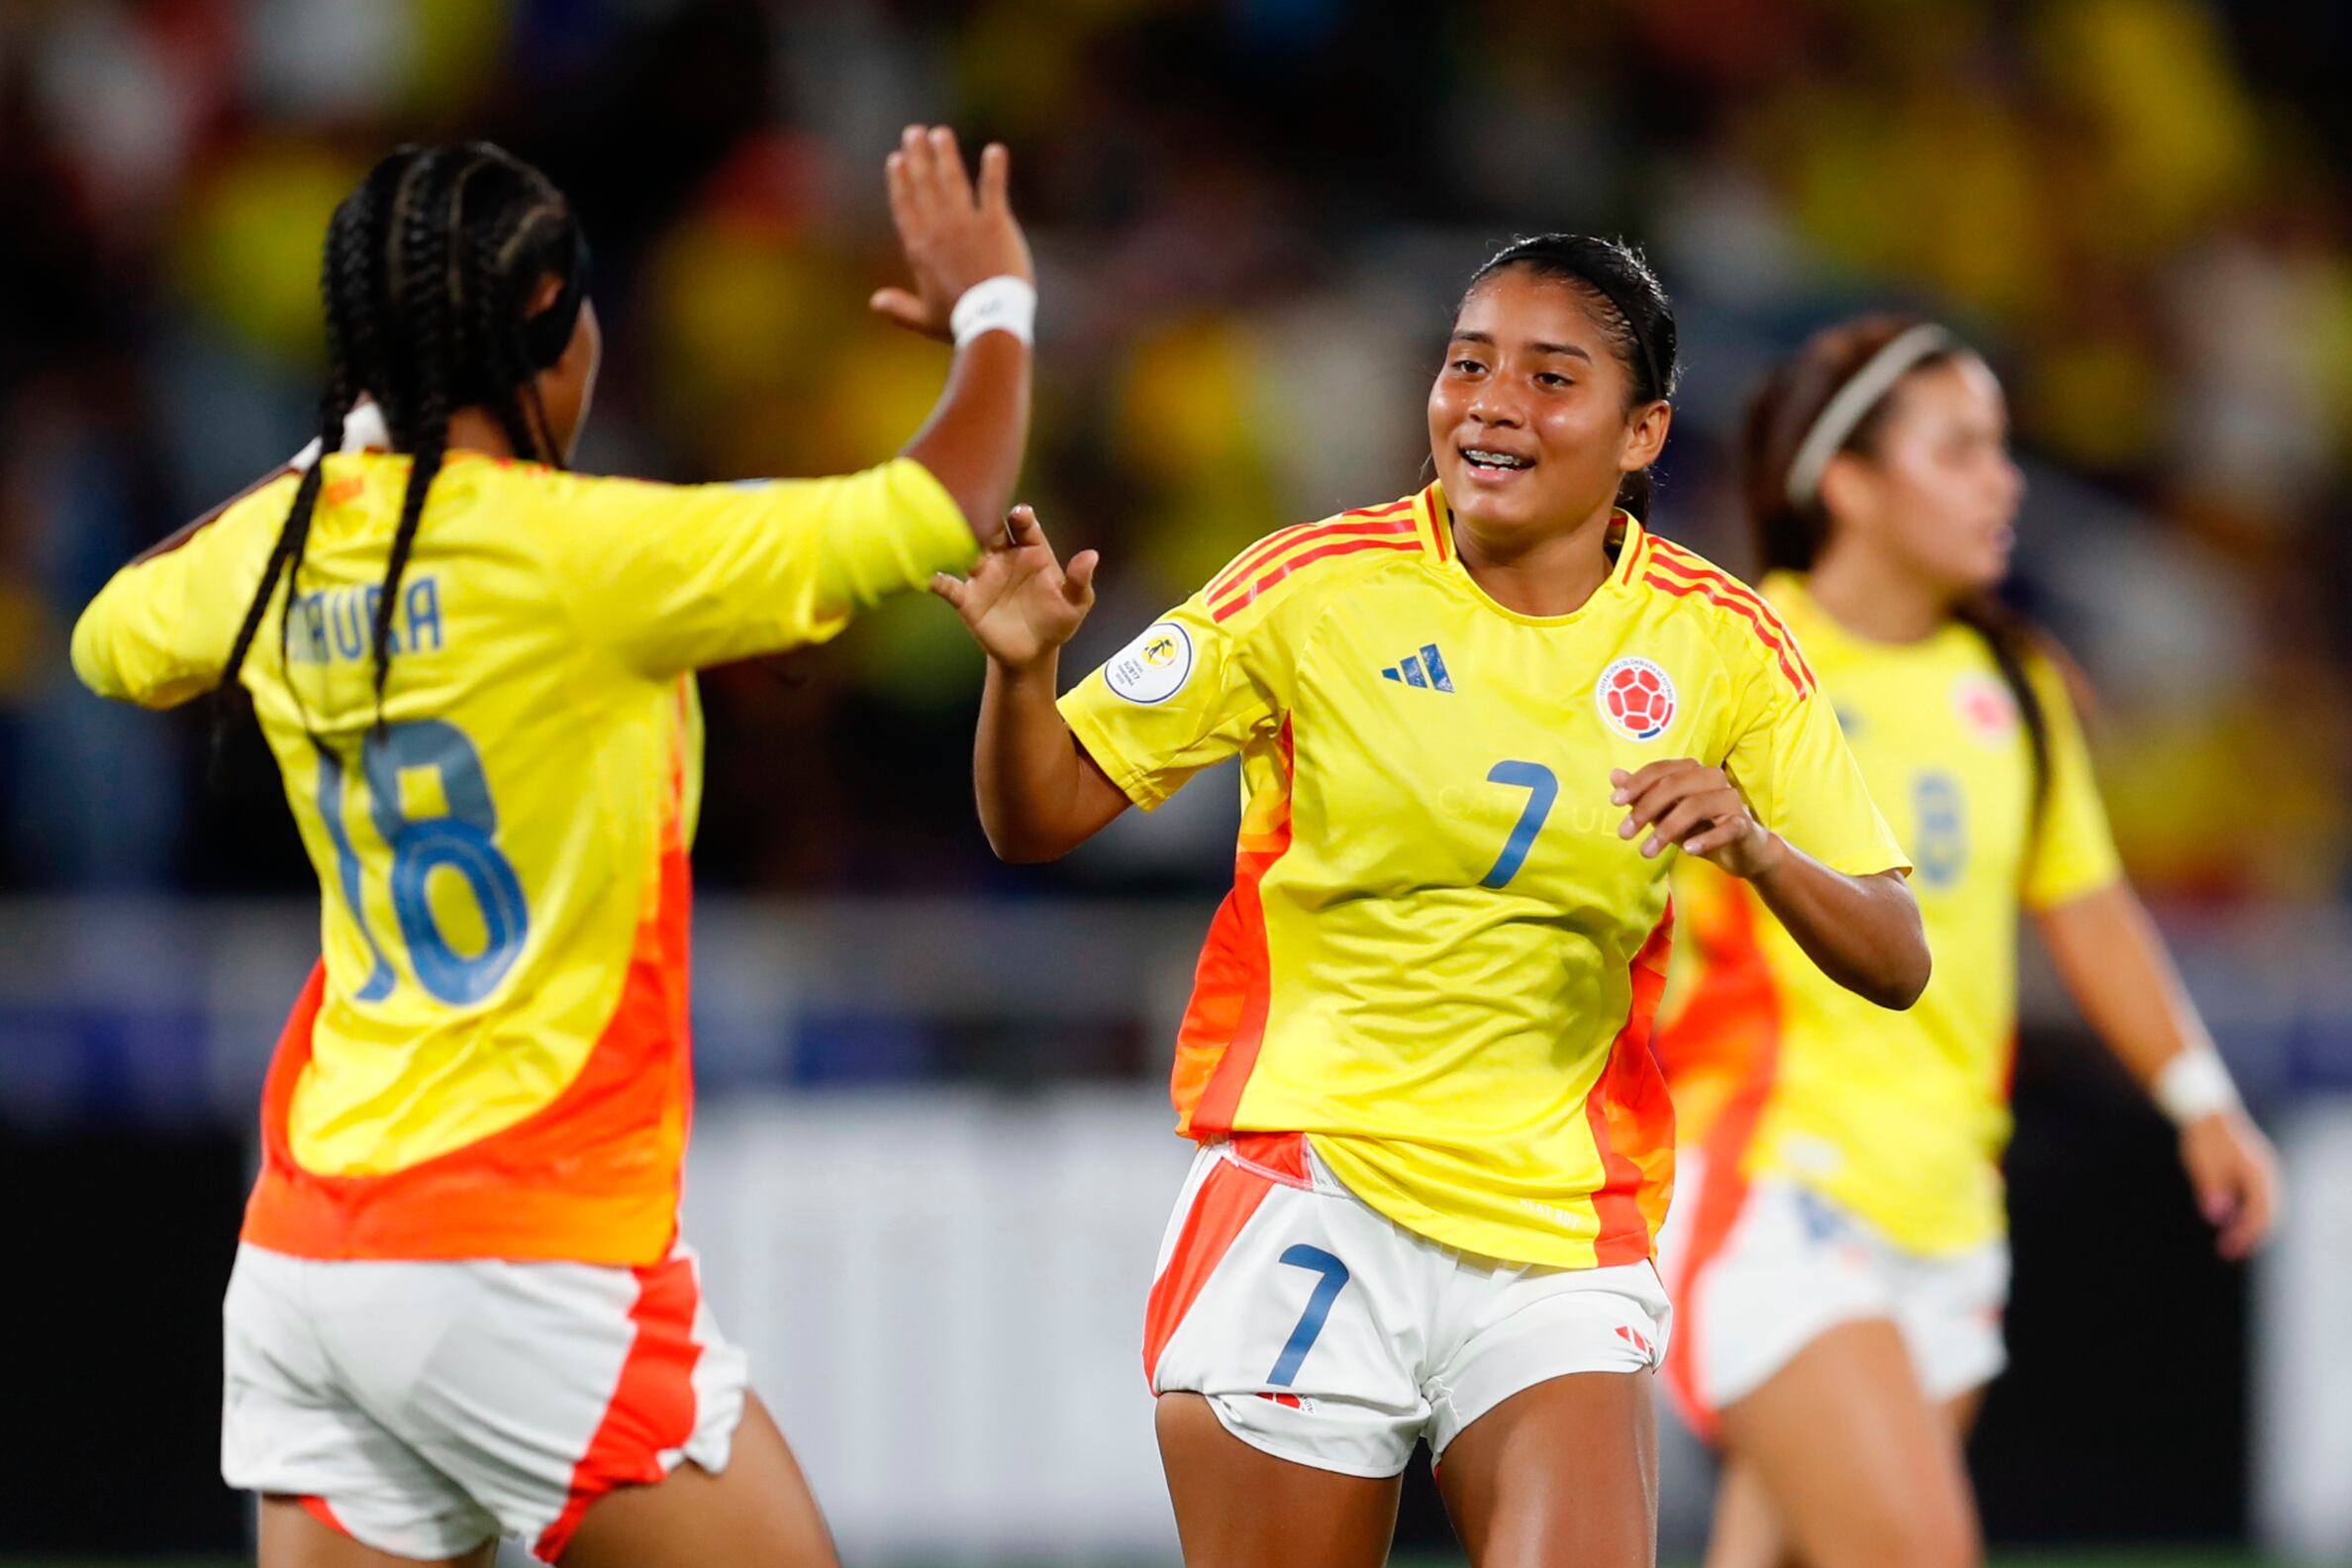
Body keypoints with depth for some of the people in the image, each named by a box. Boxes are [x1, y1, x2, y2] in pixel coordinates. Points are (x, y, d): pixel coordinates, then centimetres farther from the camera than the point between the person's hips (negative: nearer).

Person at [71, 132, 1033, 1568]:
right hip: (530, 1257, -7)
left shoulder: (278, 546, 5)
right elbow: (937, 513, -12)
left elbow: (113, 641, 29)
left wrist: (327, 456, 30)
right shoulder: (574, 550, -15)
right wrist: (994, 307, 7)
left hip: (305, 1250, 7)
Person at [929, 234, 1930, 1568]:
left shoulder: (1716, 644, 2)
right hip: (1308, 1197, -1)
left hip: (1560, 1242, 1)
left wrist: (1755, 846, -18)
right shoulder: (1319, 589, -3)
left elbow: (1895, 961, 1)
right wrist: (1023, 663, -21)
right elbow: (1041, 817, 0)